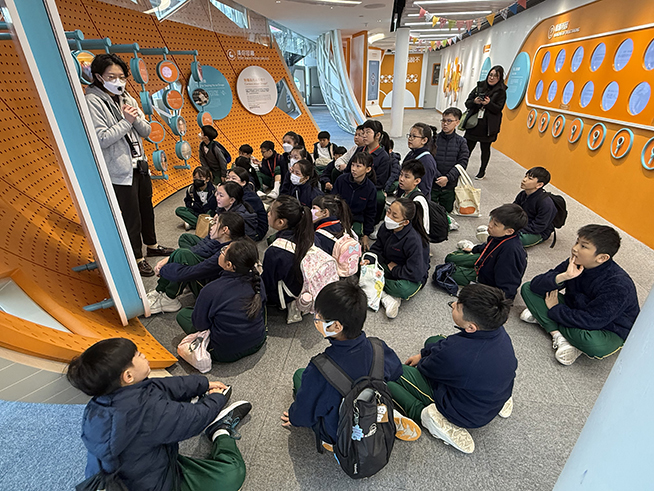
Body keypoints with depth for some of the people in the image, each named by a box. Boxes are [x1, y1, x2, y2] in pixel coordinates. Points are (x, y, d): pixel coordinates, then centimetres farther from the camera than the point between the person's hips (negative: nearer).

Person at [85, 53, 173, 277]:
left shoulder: (126, 98, 9)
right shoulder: (92, 101, -10)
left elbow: (146, 131, 7)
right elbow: (101, 139, -18)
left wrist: (136, 118, -12)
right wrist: (126, 121, -18)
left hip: (140, 165, 7)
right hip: (120, 171, -7)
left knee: (147, 208, 19)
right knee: (131, 217, 1)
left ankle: (152, 245, 38)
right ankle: (137, 258, 18)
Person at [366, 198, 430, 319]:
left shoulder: (413, 240, -32)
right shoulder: (386, 227, -11)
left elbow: (415, 274, -32)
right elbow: (377, 248, 4)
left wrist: (394, 268, -20)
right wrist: (369, 259, -16)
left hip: (413, 278, -6)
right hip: (388, 265, 7)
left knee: (404, 289, -40)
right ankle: (385, 296, -22)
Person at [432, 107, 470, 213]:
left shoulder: (461, 142, -1)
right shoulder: (434, 139, -5)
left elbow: (462, 163, -8)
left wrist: (448, 178, -20)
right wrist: (437, 177, -17)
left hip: (449, 185, 1)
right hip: (432, 183, -1)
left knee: (447, 209, 14)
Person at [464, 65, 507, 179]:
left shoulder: (501, 92, 0)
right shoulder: (479, 87, 8)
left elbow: (498, 109, -6)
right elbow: (467, 103, 7)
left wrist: (489, 103, -23)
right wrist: (474, 102, -14)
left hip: (488, 126, -2)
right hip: (473, 123, 2)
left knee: (485, 148, 7)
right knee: (467, 147, 1)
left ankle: (482, 171, 20)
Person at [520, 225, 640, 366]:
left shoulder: (619, 285, -27)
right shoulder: (574, 263, -12)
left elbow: (591, 321, -31)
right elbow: (536, 285, -17)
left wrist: (554, 309, -19)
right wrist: (563, 276, -33)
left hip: (607, 330, -6)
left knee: (593, 344, -42)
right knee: (528, 288, -8)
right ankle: (559, 336, -17)